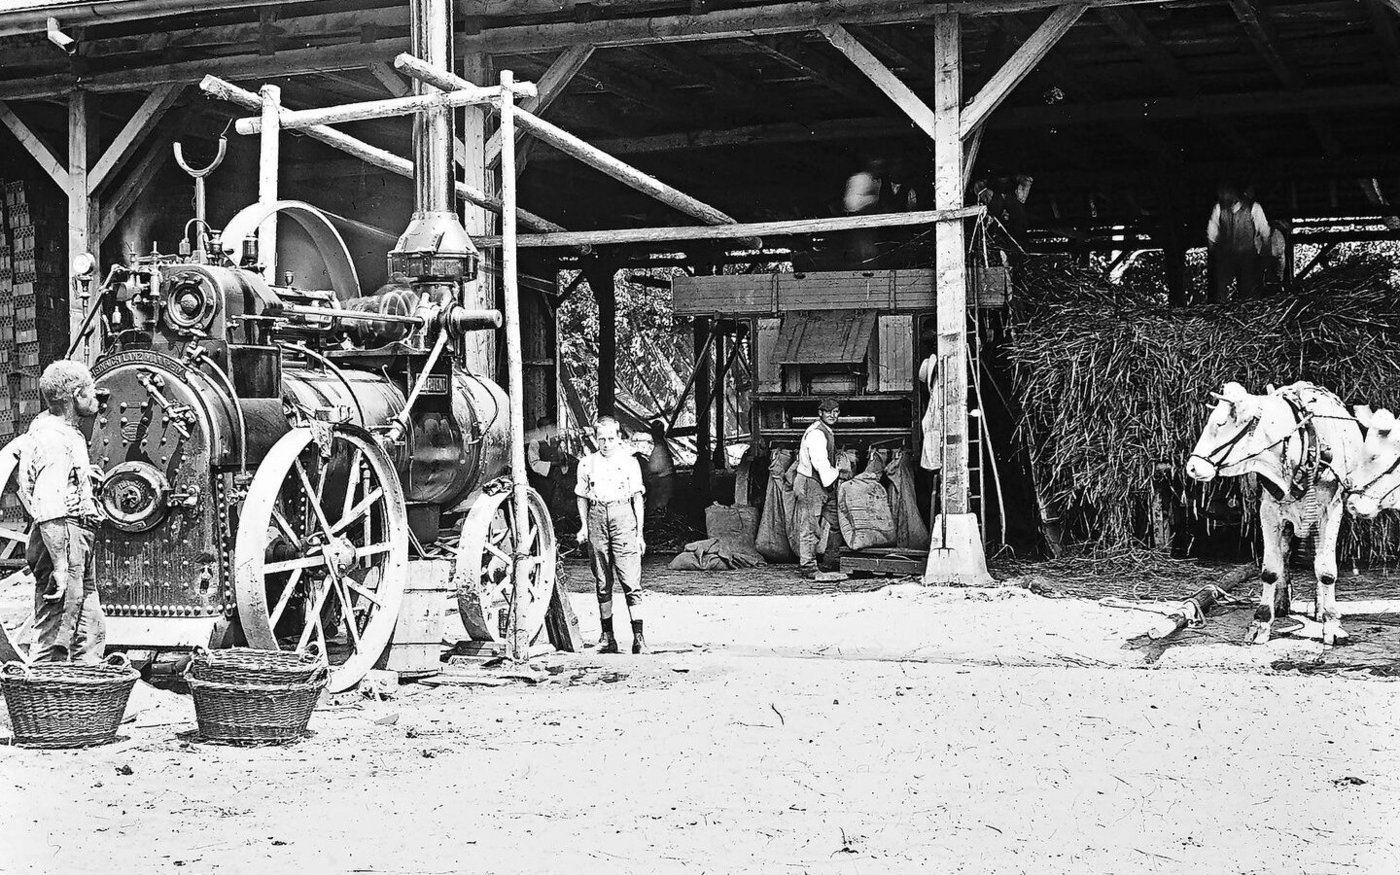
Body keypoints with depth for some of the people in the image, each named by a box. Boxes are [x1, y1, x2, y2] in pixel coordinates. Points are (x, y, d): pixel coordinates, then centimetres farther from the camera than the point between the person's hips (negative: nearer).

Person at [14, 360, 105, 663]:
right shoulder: (56, 439, -17)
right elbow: (49, 510, -25)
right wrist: (61, 566, -28)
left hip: (78, 545, 11)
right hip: (63, 545, -11)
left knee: (92, 630, 14)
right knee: (54, 638, -8)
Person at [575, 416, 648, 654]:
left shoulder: (629, 462, 5)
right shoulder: (587, 463, 11)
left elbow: (638, 499, 6)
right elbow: (582, 498, 18)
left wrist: (639, 532, 2)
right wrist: (584, 525, 5)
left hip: (623, 518, -3)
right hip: (597, 518, 3)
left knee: (630, 581, -9)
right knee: (602, 582, 7)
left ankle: (638, 637, -10)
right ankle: (607, 636, 14)